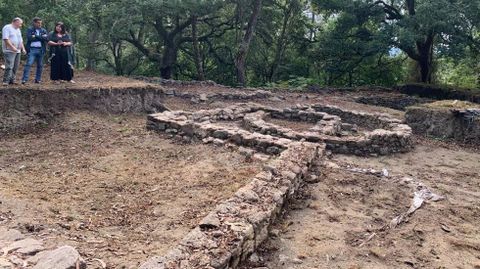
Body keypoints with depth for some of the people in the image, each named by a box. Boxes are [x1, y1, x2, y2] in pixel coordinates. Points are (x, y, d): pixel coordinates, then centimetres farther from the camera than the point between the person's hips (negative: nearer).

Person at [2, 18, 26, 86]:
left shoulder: (18, 30, 22)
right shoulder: (7, 28, -5)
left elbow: (21, 40, 26)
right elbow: (6, 39, -15)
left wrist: (23, 48, 13)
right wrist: (12, 47, -22)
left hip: (18, 51, 8)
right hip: (9, 51, -8)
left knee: (15, 67, 6)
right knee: (9, 67, -14)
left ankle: (12, 80, 11)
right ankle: (6, 81, -13)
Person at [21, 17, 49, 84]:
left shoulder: (44, 31, 13)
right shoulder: (30, 30, 5)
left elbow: (46, 39, -4)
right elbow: (29, 38, -12)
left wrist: (36, 36, -8)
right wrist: (41, 37, -8)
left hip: (41, 50, 3)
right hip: (32, 49, -3)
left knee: (40, 65, 7)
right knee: (28, 64, -10)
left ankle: (38, 79, 17)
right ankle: (24, 79, -11)